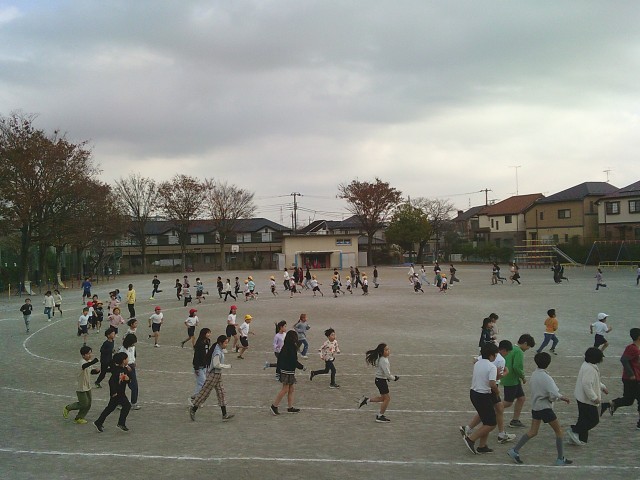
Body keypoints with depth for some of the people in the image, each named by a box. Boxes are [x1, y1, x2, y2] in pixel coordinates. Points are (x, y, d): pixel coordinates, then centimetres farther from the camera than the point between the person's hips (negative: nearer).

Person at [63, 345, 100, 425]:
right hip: (81, 388, -8)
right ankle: (67, 408, 20)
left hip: (88, 387, 8)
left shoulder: (90, 361, 2)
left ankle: (79, 418, 26)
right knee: (83, 404, -2)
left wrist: (96, 371, -6)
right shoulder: (83, 362, -24)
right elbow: (84, 366, -50)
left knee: (88, 405, 9)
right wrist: (94, 361, -68)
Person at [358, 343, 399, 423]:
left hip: (380, 379, 10)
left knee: (383, 398, 19)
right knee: (387, 398, 2)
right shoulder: (383, 361, -24)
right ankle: (380, 417, 13)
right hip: (381, 381, -10)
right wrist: (394, 378, -10)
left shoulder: (382, 359, 6)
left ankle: (366, 400, 19)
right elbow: (387, 374, -26)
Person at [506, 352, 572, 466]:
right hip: (545, 408, -7)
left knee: (533, 432, 13)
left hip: (535, 407, 7)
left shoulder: (534, 374, 2)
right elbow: (554, 394, -29)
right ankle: (560, 459, 14)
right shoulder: (546, 377, -21)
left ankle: (515, 451, 8)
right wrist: (561, 397, -5)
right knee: (559, 431, 9)